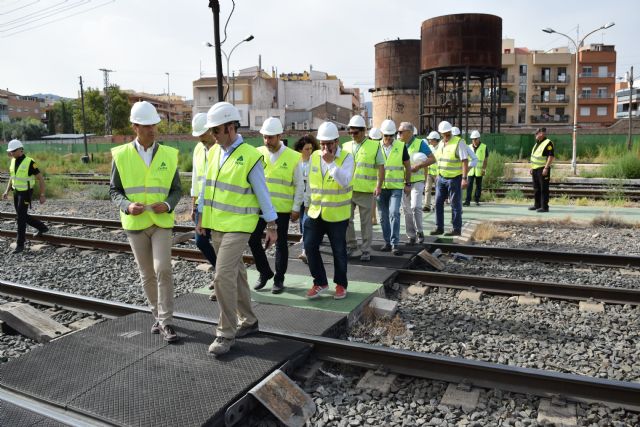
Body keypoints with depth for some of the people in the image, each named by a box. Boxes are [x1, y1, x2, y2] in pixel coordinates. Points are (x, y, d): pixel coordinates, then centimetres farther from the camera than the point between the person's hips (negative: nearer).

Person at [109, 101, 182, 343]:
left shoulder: (169, 155, 0)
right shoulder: (121, 155, -2)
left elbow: (177, 189, 5)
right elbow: (114, 191, 4)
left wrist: (168, 205, -16)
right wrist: (127, 206, -16)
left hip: (162, 223, -1)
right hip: (135, 224, 1)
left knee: (163, 269, -12)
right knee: (147, 275, 11)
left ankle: (166, 321, -1)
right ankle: (158, 316, 28)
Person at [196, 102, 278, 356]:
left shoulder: (250, 156, -13)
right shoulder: (214, 152, 7)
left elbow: (262, 192, -11)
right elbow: (207, 185, 14)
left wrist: (271, 226, -8)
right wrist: (202, 217, 16)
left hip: (238, 226, -7)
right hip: (216, 225, 7)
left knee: (223, 276, -13)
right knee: (236, 274, 16)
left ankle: (226, 333, 1)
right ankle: (248, 321, 31)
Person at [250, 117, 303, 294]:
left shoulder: (293, 157, -5)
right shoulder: (258, 153, 2)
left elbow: (299, 185, -1)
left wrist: (296, 208, -4)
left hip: (282, 208, -2)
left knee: (281, 244, 7)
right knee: (253, 239, 3)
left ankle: (279, 279, 22)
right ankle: (264, 272, 24)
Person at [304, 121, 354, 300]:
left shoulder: (346, 157, -8)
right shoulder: (314, 156, 6)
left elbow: (345, 181, -22)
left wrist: (331, 162, -25)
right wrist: (308, 203, 18)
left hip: (337, 215, -4)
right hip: (315, 212, 4)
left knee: (339, 251, 7)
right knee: (310, 246, 2)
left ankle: (341, 284, 26)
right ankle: (320, 282, 19)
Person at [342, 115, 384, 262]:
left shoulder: (374, 146, 0)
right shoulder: (346, 146, 11)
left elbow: (381, 167, -2)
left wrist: (379, 185, -12)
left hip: (365, 191, -4)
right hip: (347, 190, 4)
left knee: (366, 222, 4)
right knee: (346, 220, 7)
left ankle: (366, 251, 14)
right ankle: (351, 245, 24)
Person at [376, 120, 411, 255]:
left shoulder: (401, 146, 0)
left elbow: (407, 166, 7)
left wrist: (408, 184, 4)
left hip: (396, 187, -2)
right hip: (381, 187, 3)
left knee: (394, 213, -14)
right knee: (383, 216, 8)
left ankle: (395, 243, -8)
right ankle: (387, 242, 20)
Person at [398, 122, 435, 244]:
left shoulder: (420, 143, -6)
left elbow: (432, 159, -10)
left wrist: (417, 166, -20)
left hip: (417, 181, -5)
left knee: (415, 207, -16)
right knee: (407, 209, 7)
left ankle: (420, 231, 4)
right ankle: (411, 236, 16)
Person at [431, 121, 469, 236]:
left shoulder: (458, 142, -12)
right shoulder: (441, 143, 10)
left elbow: (465, 161, -16)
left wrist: (464, 178, -23)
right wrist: (438, 176, 17)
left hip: (454, 178, -7)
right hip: (441, 178, 7)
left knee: (455, 204, 1)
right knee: (438, 203, 7)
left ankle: (457, 229, 10)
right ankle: (439, 228, 16)